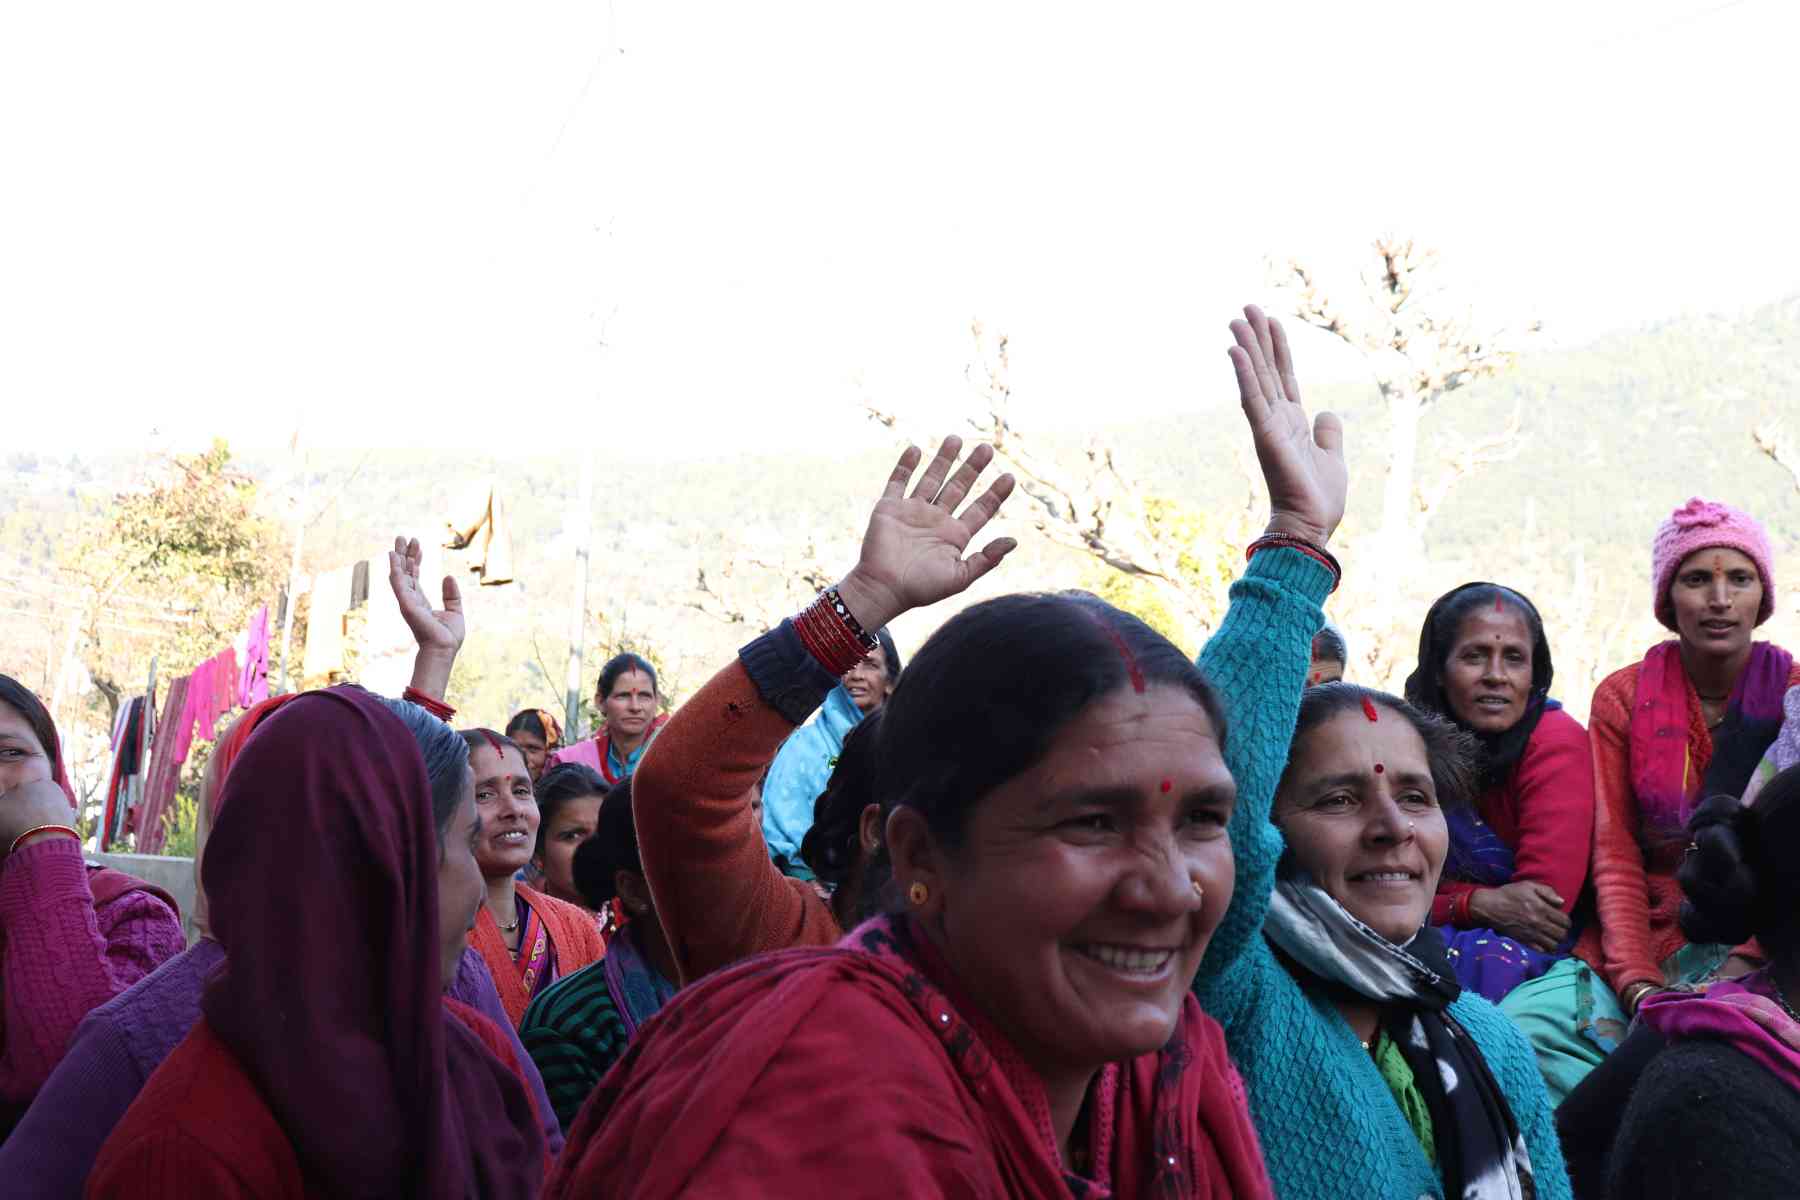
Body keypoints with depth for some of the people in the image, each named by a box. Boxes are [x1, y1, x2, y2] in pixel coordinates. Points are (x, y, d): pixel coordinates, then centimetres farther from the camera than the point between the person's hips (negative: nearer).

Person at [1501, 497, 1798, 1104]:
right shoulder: (1624, 698, 7)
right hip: (1645, 942, 2)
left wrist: (1740, 970, -20)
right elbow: (1614, 854, 0)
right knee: (1515, 1029, -27)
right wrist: (1639, 984, -15)